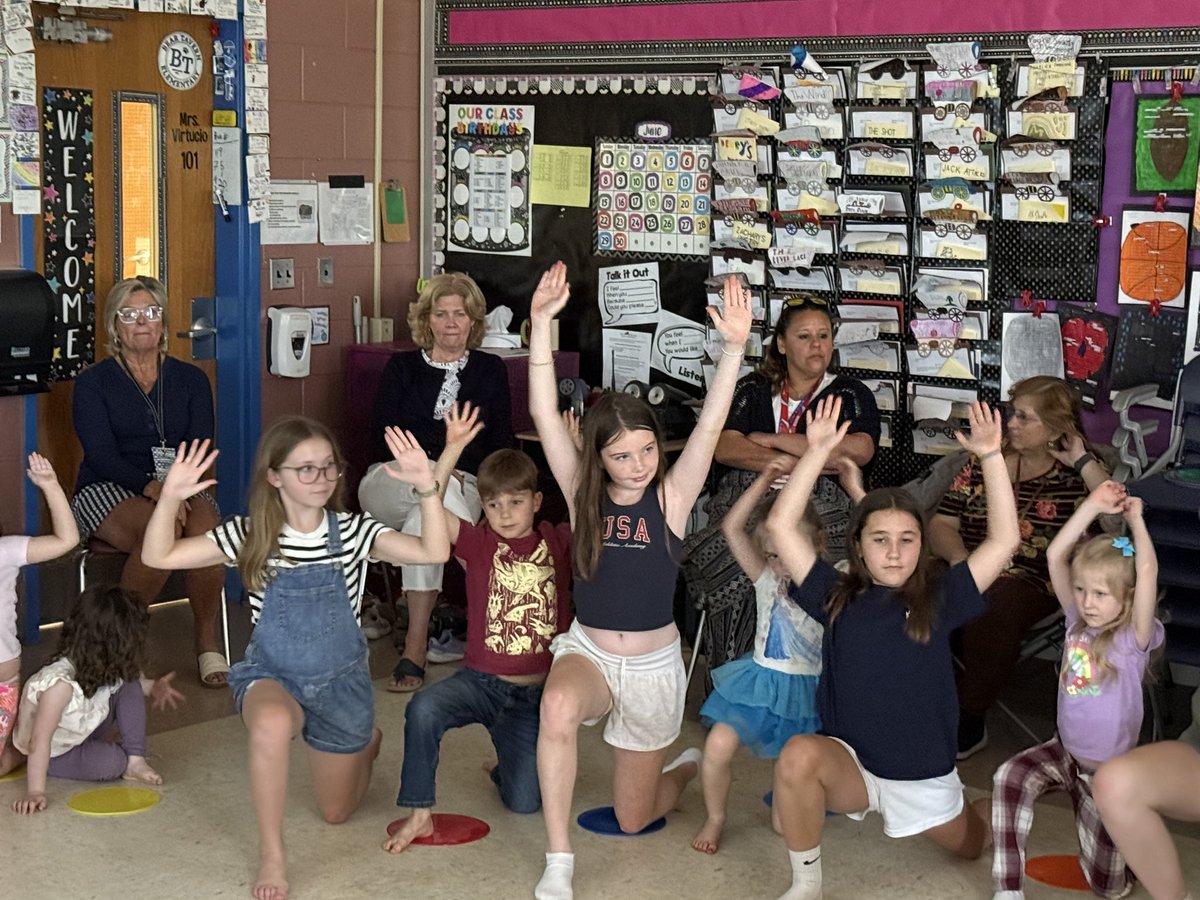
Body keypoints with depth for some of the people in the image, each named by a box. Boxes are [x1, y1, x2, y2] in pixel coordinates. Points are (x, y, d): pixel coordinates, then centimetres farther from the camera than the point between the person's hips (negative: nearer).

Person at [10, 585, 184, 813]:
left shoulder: (103, 669, -17)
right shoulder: (61, 683, -40)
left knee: (130, 687, -7)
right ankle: (128, 760, 3)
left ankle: (135, 761, -11)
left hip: (85, 734, 7)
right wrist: (35, 792, -41)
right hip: (56, 754, -7)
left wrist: (151, 686, 7)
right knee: (112, 761, -33)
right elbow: (39, 740, -39)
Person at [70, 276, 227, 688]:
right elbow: (102, 455, -8)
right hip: (108, 490, -2)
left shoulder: (190, 379, 13)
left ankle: (207, 641, -17)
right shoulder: (93, 382, 4)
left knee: (206, 529, -34)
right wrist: (152, 488, -27)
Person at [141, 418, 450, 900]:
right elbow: (159, 557, -19)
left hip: (341, 680, 1)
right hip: (271, 674, -1)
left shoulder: (354, 530, -14)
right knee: (273, 723, -41)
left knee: (336, 812, 18)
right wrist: (170, 498, -37)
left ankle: (368, 741, 54)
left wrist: (428, 488, -43)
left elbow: (434, 552, -28)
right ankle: (271, 856, -21)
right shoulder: (251, 534, -13)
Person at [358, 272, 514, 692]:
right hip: (391, 483, 0)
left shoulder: (490, 370, 17)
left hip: (464, 488, 0)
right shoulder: (402, 367, 15)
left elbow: (502, 445, 12)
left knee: (423, 520, -37)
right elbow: (384, 437, 3)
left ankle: (415, 649, -38)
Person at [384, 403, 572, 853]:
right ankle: (419, 813, -17)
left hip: (533, 695, 1)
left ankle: (505, 767, 37)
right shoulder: (478, 543, -4)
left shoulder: (558, 542, 0)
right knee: (423, 708, -34)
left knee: (525, 803, -1)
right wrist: (453, 449, -30)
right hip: (480, 680, -1)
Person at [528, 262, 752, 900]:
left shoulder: (671, 497, -9)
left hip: (654, 665, 0)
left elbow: (709, 425, -23)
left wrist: (733, 347, -38)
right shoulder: (582, 495, -7)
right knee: (558, 706, -38)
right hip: (587, 651, 0)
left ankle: (689, 767, 50)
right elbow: (546, 419, -19)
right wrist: (540, 327, -30)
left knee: (633, 818, 13)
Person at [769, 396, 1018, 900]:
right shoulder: (838, 599, -4)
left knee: (973, 848, 20)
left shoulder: (938, 603, -5)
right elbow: (781, 526, -11)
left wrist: (991, 458, -18)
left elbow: (1004, 541, -11)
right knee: (799, 755, -34)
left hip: (925, 773, 2)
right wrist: (818, 453, -17)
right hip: (851, 765, -2)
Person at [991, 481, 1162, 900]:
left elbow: (1147, 571, -30)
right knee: (1010, 777, -30)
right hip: (1064, 752, 3)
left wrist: (1135, 519, -18)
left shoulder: (1134, 638, -15)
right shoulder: (1078, 622, -3)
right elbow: (1055, 555, -10)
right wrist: (1093, 506, -14)